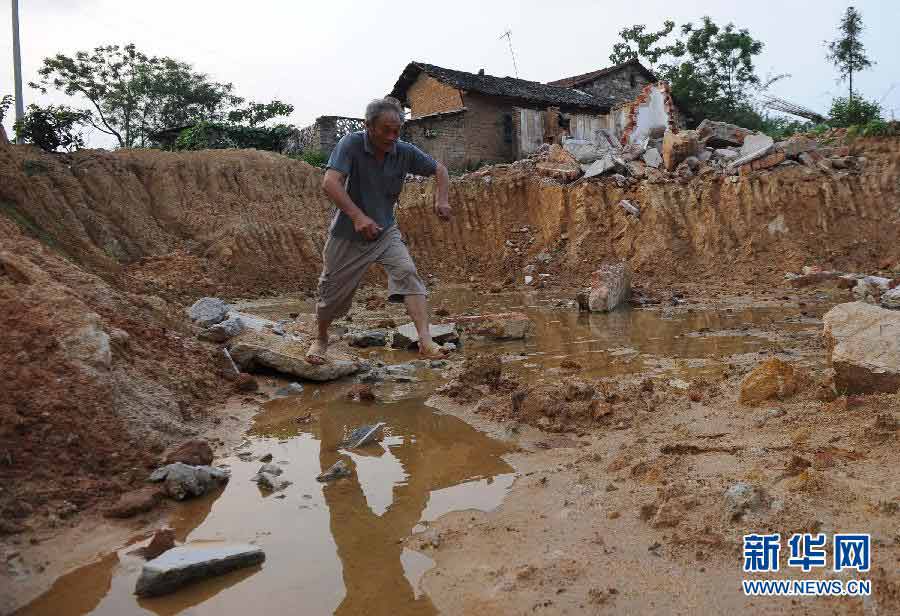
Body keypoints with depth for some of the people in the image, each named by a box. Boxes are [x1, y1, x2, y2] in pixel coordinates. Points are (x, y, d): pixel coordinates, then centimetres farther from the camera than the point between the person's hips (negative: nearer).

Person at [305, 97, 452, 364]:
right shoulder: (351, 144, -20)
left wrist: (442, 199, -14)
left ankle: (426, 342, -27)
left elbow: (439, 170, 6)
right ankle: (320, 339, 37)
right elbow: (330, 182, -33)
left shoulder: (405, 152, -9)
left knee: (408, 273, -21)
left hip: (386, 231, 2)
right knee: (333, 290, 9)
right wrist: (357, 216, -45)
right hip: (348, 233, -2)